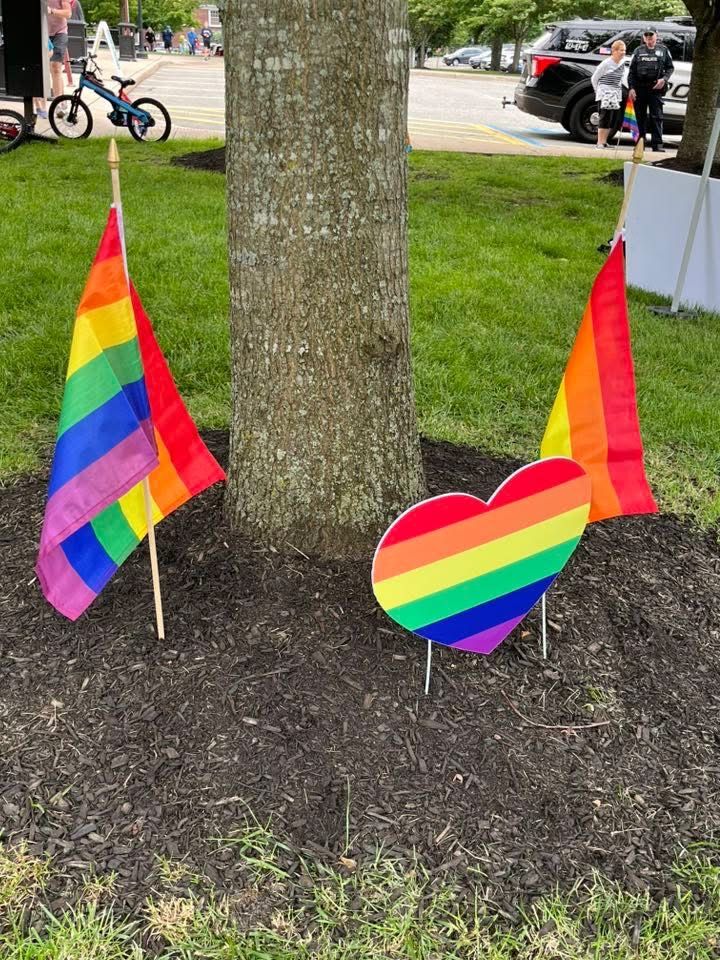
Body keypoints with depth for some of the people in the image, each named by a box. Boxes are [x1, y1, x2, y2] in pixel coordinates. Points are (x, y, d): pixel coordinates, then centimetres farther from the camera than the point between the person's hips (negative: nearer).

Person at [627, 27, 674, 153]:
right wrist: (631, 88, -3)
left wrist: (664, 79, -9)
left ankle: (657, 144, -9)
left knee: (656, 116, -7)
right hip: (640, 88, 2)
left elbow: (670, 67, 11)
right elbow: (632, 71, 8)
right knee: (640, 116, 5)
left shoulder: (663, 50, 10)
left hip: (656, 87, -2)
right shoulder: (639, 51, 12)